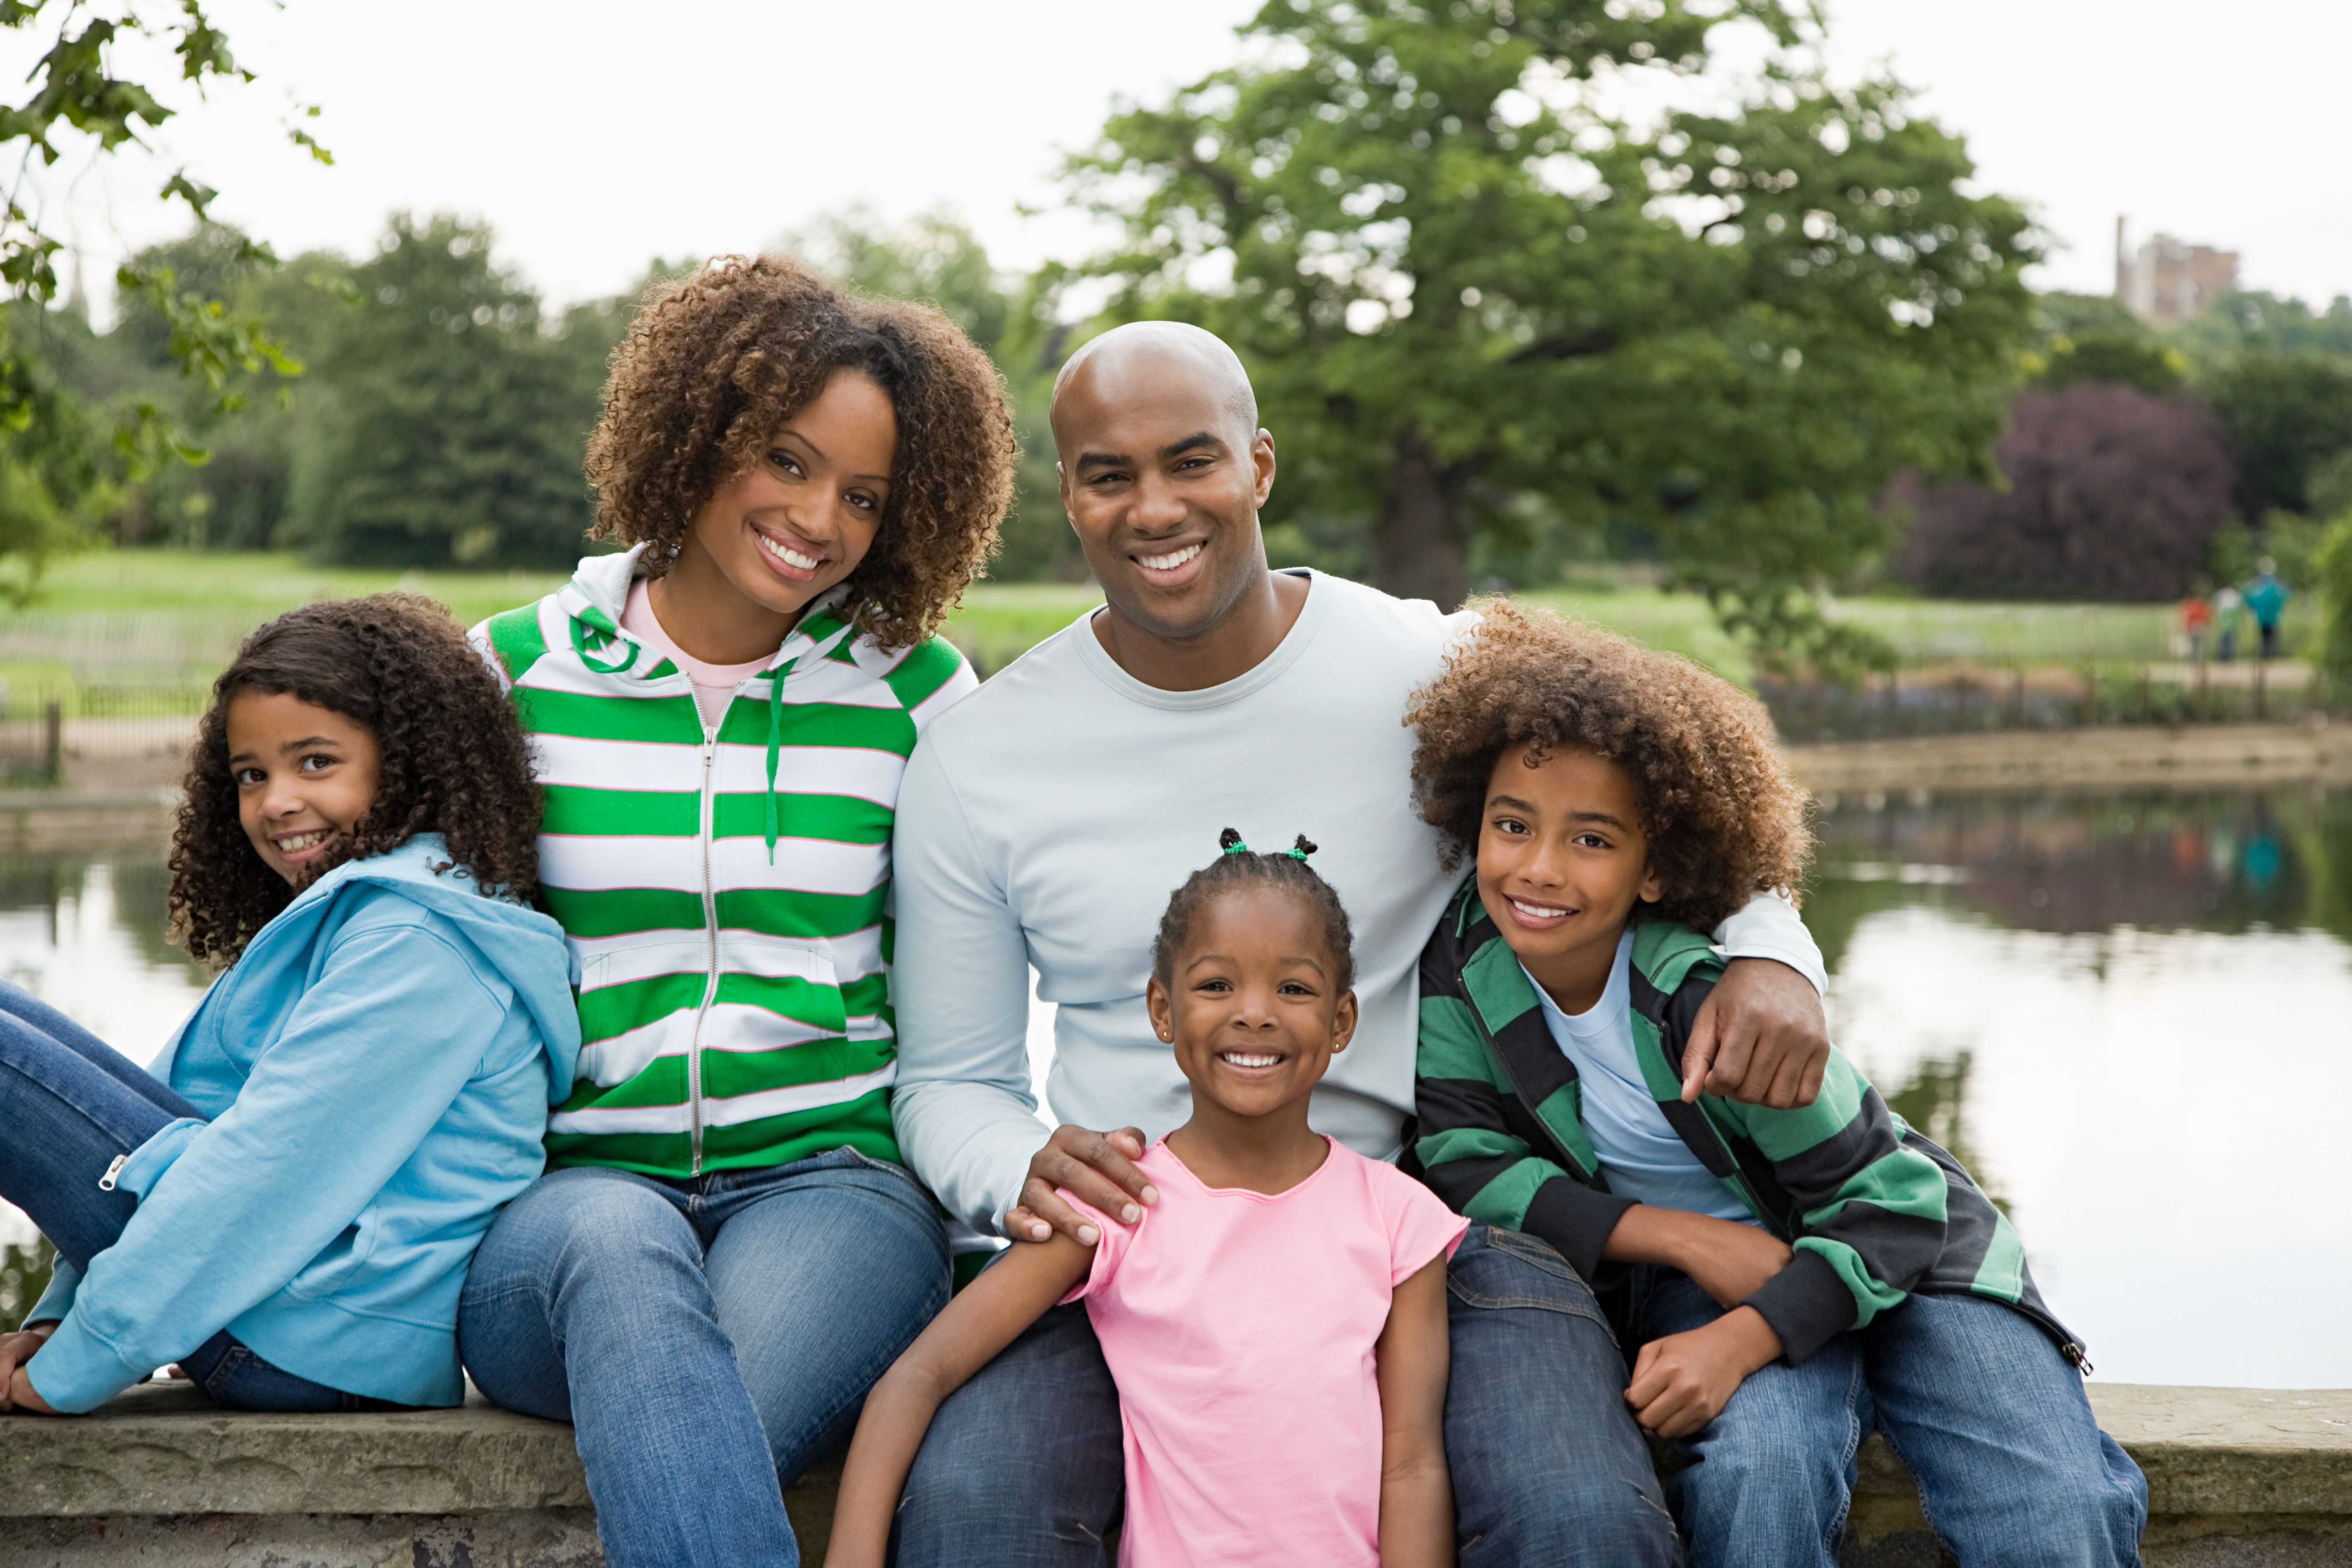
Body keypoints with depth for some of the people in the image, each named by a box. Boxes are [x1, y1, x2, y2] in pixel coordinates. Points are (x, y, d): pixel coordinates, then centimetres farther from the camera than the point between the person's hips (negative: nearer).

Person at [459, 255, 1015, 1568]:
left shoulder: (917, 692, 10)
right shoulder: (519, 669, 9)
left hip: (830, 1177, 0)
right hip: (568, 1189, 1)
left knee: (665, 1447, -35)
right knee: (619, 1243, -38)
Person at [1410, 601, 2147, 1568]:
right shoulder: (1461, 960, -14)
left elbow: (1895, 1204, -22)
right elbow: (1467, 1164, -12)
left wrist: (1743, 1341, -37)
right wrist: (1688, 1239, -22)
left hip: (1894, 1240, -2)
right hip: (1687, 1270, 2)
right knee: (1753, 1473, -33)